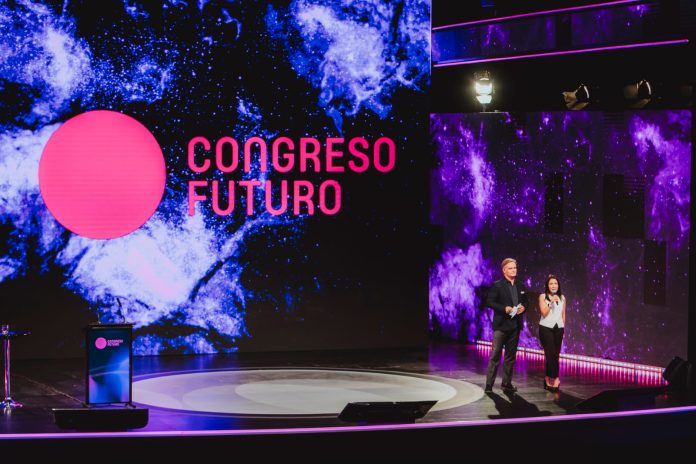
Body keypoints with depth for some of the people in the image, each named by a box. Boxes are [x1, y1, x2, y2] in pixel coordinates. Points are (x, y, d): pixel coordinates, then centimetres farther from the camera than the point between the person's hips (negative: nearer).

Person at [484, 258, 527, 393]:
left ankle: (507, 383, 19)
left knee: (511, 356, 11)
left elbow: (525, 301, 20)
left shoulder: (520, 286, 12)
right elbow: (489, 301, -9)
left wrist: (523, 307, -3)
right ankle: (489, 385, -4)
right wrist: (504, 308, -20)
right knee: (495, 356, -6)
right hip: (501, 325, -6)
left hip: (515, 325, 6)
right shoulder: (497, 285, -5)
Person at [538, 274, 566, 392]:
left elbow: (563, 314, 17)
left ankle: (548, 379, 12)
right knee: (552, 354, -12)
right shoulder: (543, 297, -1)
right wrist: (551, 303, -18)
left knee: (554, 355, 3)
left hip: (558, 329, 4)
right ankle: (555, 379, -12)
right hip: (546, 328, -4)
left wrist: (562, 327, 14)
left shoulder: (562, 298, 10)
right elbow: (544, 313, -8)